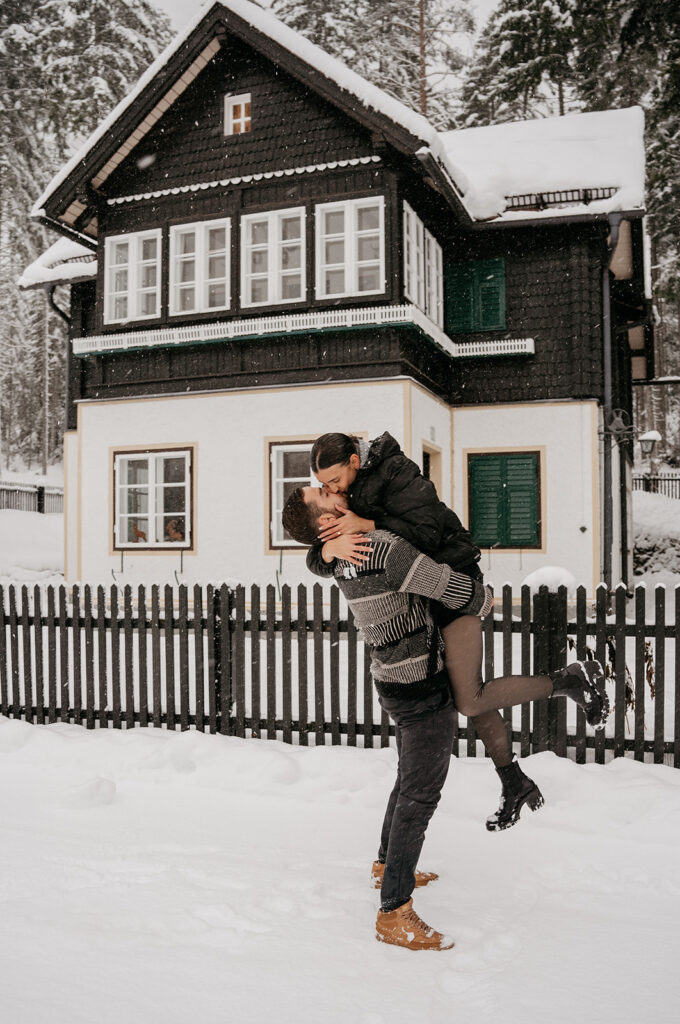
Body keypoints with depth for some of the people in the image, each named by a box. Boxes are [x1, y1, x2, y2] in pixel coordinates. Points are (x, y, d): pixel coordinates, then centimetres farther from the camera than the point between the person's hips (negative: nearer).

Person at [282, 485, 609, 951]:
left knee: (411, 779, 25)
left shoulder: (345, 558, 3)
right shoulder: (387, 547, -28)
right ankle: (395, 914, 5)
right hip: (423, 689, -9)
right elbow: (457, 590, -24)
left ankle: (387, 865, 41)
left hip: (394, 680, 9)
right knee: (420, 796, -2)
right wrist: (485, 599, -2)